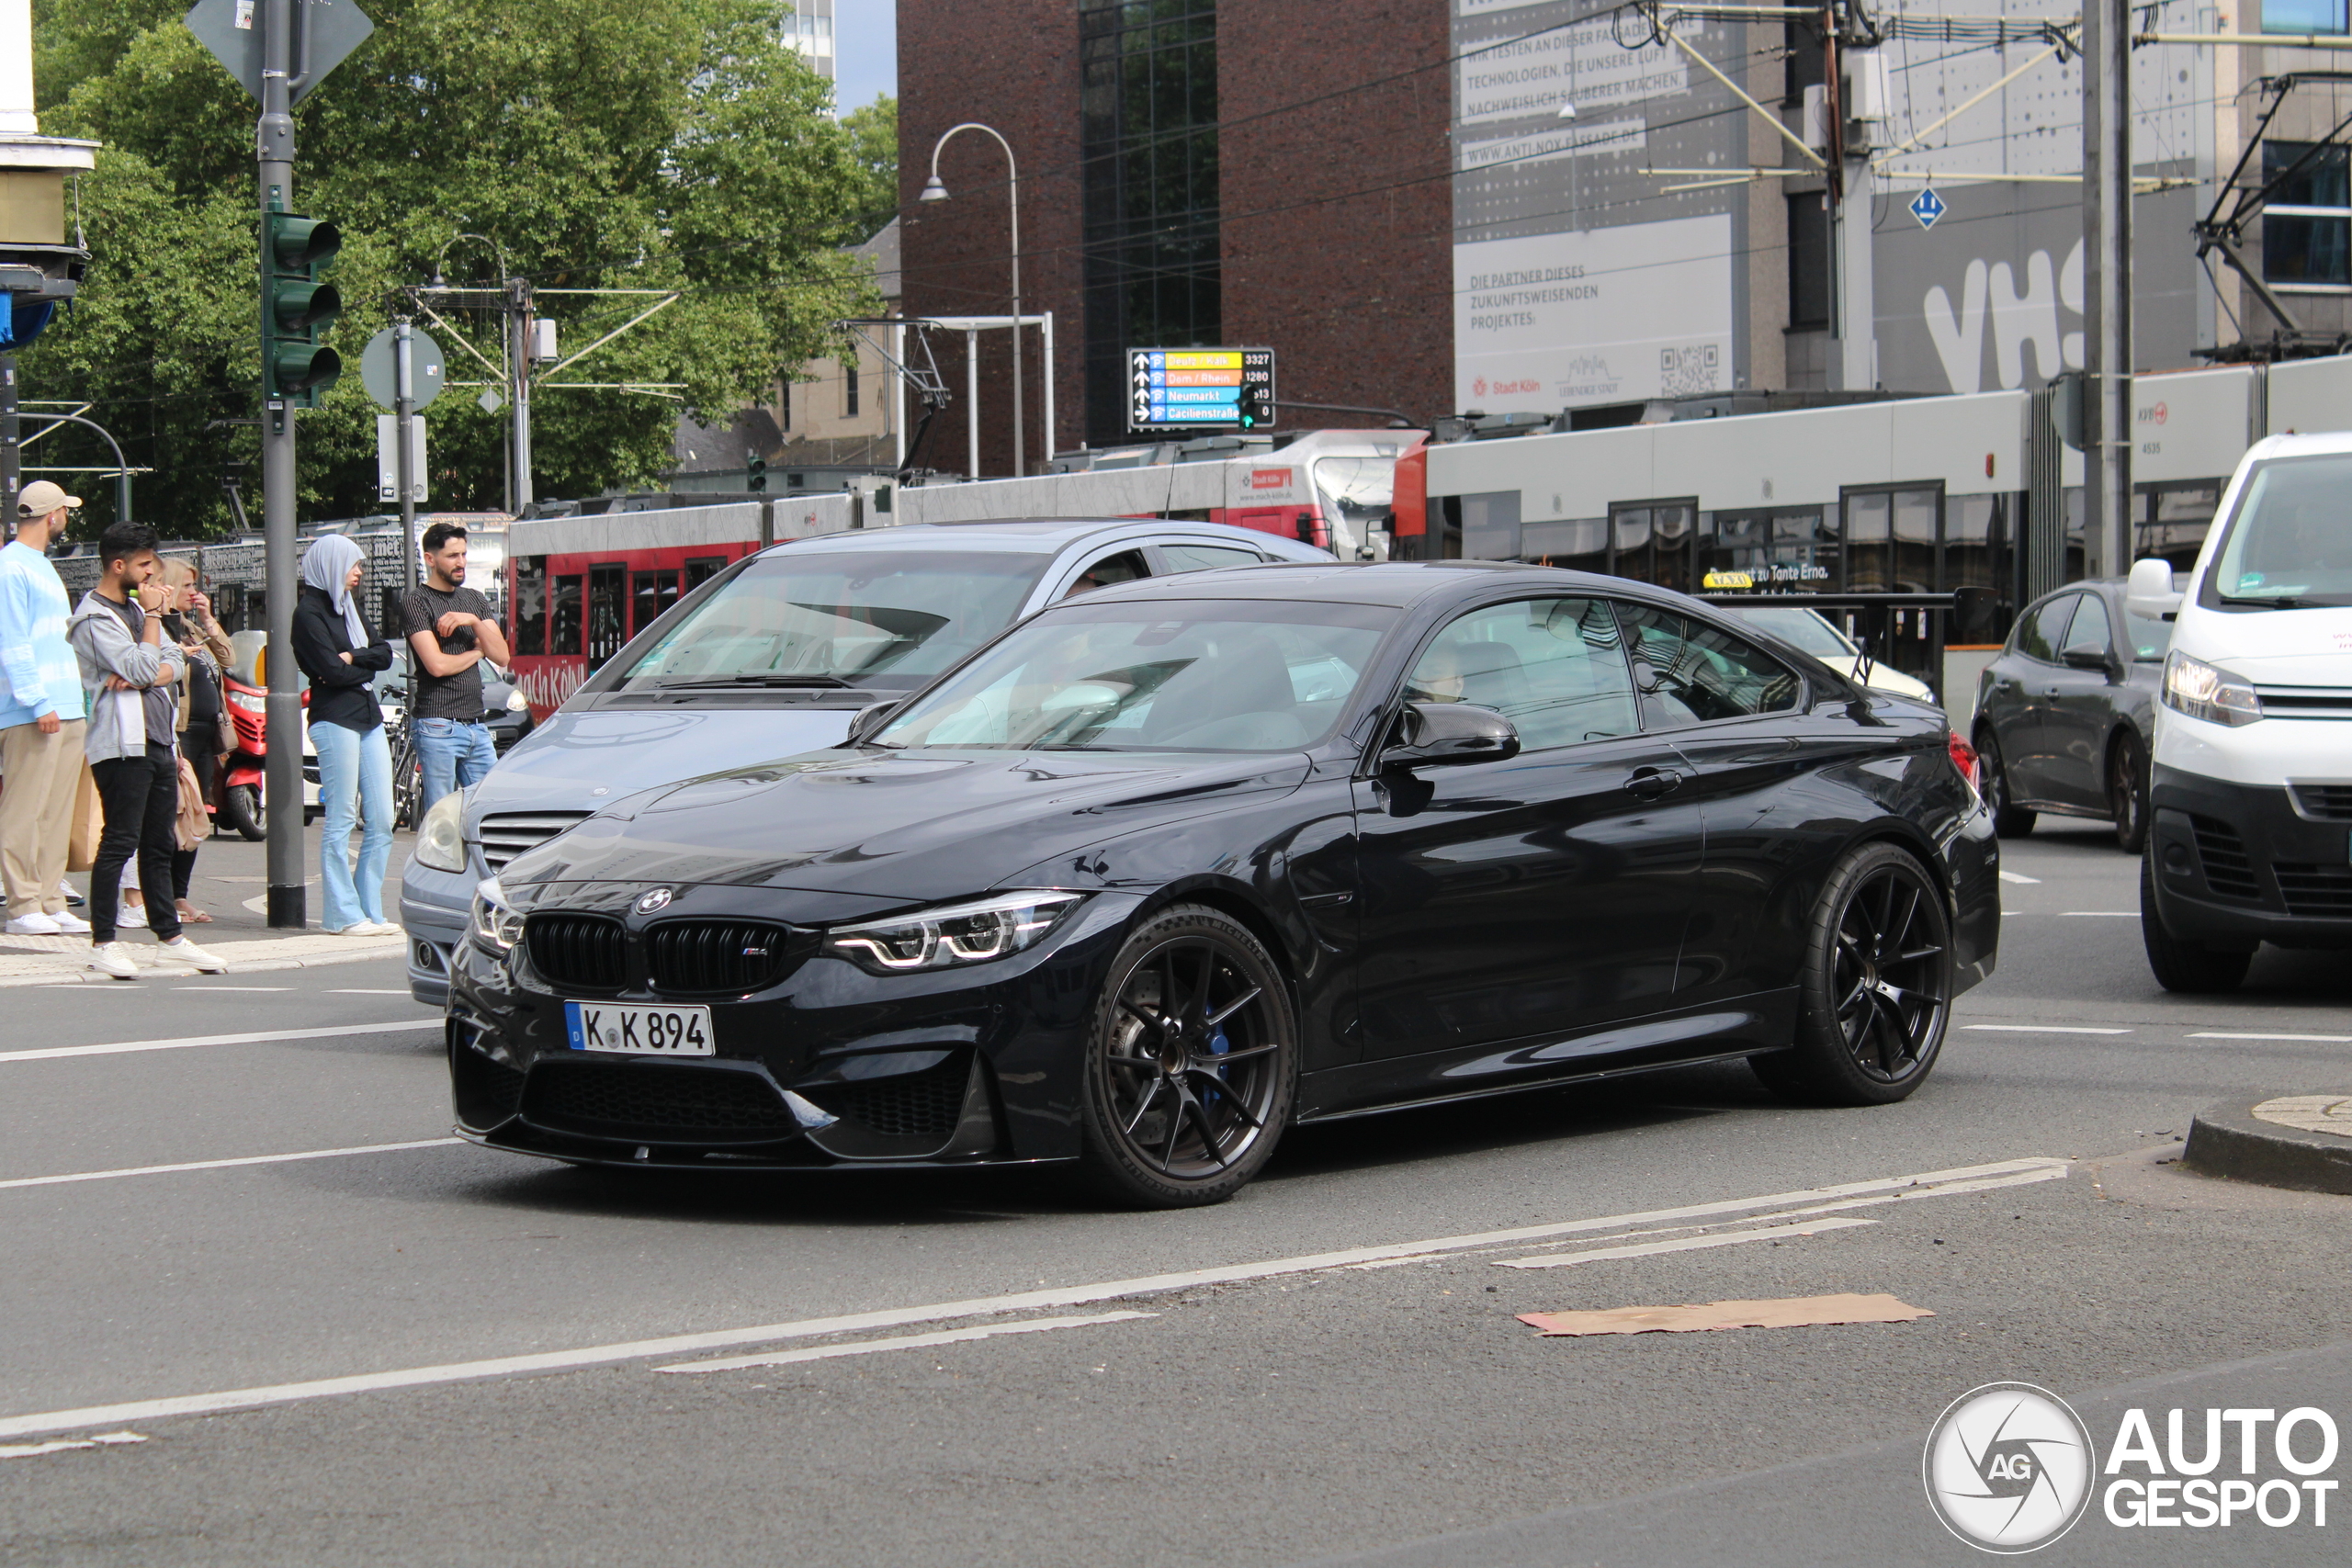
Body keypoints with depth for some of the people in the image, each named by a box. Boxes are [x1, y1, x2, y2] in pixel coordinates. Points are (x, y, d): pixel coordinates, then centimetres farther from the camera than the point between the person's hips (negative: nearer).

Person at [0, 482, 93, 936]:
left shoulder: (43, 566, 21)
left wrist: (74, 697, 19)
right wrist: (38, 701, -19)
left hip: (66, 709, 9)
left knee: (57, 812, 8)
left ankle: (51, 903, 10)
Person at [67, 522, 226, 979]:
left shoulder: (136, 607, 20)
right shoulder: (94, 618, -9)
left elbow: (173, 663, 11)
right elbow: (141, 667, -19)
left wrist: (143, 677, -10)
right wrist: (153, 614, -8)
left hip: (159, 740, 9)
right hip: (122, 744, -9)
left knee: (160, 844, 12)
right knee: (120, 841, -9)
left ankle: (169, 934, 18)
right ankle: (103, 943, -7)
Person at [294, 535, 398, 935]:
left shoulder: (349, 608, 20)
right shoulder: (309, 612, -5)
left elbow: (384, 654, 11)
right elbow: (331, 671, -13)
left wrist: (352, 658, -7)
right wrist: (365, 669, 4)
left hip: (369, 718, 8)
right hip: (335, 721, -8)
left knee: (381, 822, 4)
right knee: (340, 823, -5)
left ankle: (371, 912, 9)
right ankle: (344, 914, -3)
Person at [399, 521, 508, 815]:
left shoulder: (474, 600, 17)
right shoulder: (416, 601, -4)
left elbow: (502, 656, 7)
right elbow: (437, 664, -14)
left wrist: (474, 622, -7)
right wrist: (476, 652, 2)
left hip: (476, 724, 6)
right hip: (438, 726, -6)